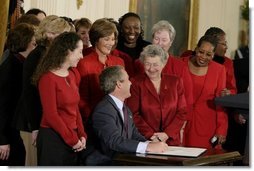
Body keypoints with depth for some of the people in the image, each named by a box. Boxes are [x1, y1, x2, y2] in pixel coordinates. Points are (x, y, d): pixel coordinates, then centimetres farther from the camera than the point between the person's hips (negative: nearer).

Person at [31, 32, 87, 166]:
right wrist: (72, 140, -12)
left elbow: (75, 109, 11)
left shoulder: (73, 74, 10)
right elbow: (51, 115, -15)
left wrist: (81, 135, 0)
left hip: (72, 138, 7)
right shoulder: (48, 78, -13)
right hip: (52, 138, -7)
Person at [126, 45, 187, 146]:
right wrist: (150, 135, -11)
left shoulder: (175, 82, 9)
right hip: (144, 141, -2)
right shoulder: (136, 83, 3)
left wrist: (167, 133, -6)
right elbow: (133, 114, -1)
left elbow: (182, 112, 6)